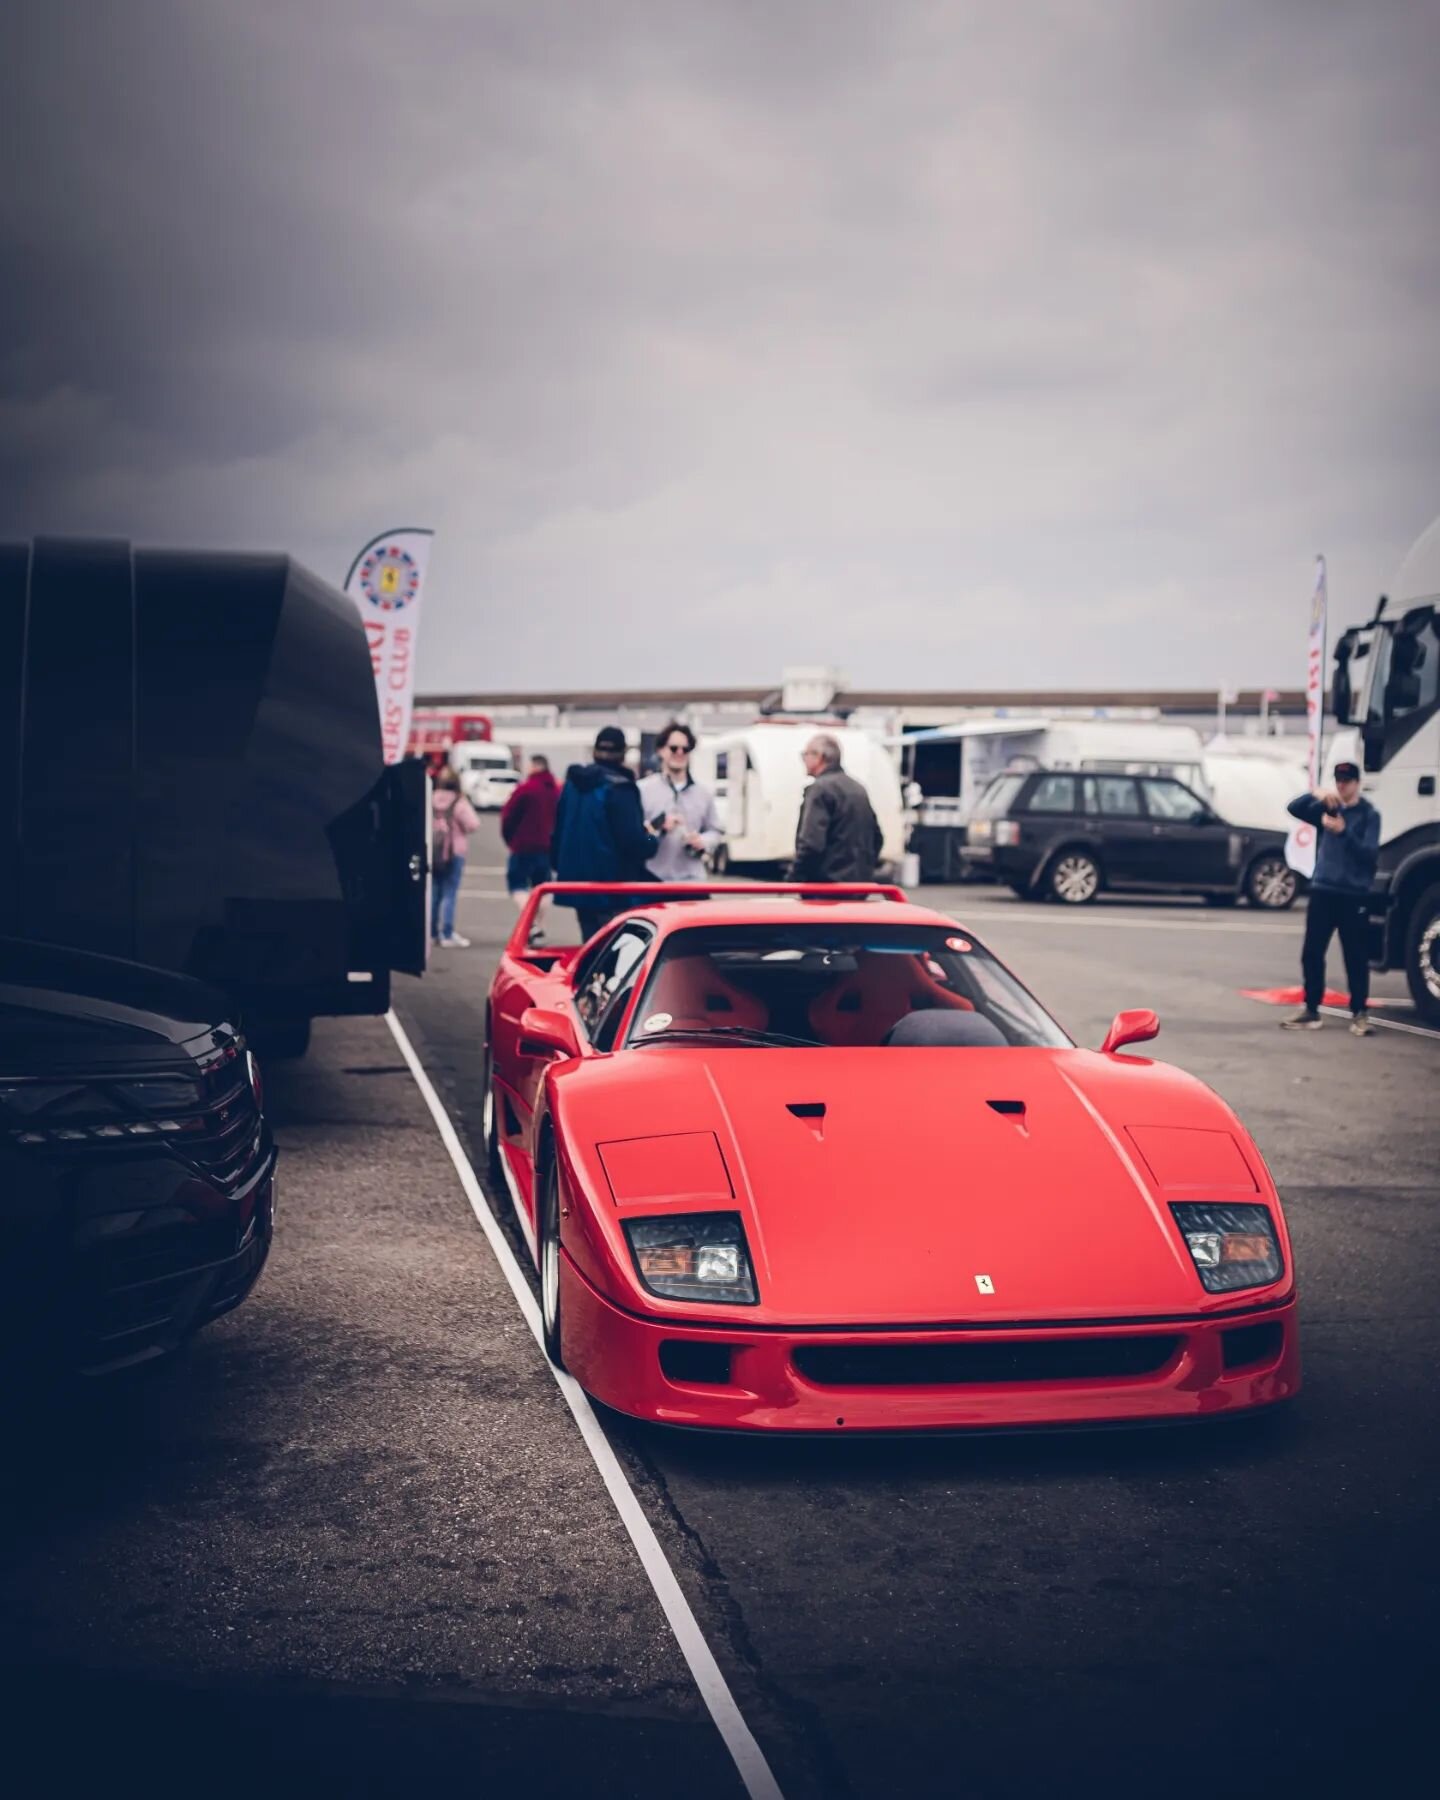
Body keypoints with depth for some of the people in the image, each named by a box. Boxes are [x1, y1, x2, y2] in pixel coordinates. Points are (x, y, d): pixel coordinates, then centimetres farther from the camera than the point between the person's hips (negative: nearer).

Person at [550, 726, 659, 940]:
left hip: (577, 880, 7)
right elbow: (632, 840, -19)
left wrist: (560, 865, 25)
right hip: (612, 884, -7)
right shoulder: (619, 788, -14)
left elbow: (558, 832, 16)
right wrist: (652, 840, 0)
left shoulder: (573, 783, 10)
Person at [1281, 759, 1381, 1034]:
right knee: (1311, 954, 4)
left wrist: (1344, 832, -25)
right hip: (1322, 891, 4)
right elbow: (1294, 808, -4)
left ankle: (1359, 1014, 6)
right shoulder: (1327, 809, 10)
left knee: (1356, 958, -2)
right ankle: (1311, 1010, 12)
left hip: (1354, 895, -4)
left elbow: (1370, 854, -12)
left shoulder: (1369, 814, -2)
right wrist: (1315, 794, -22)